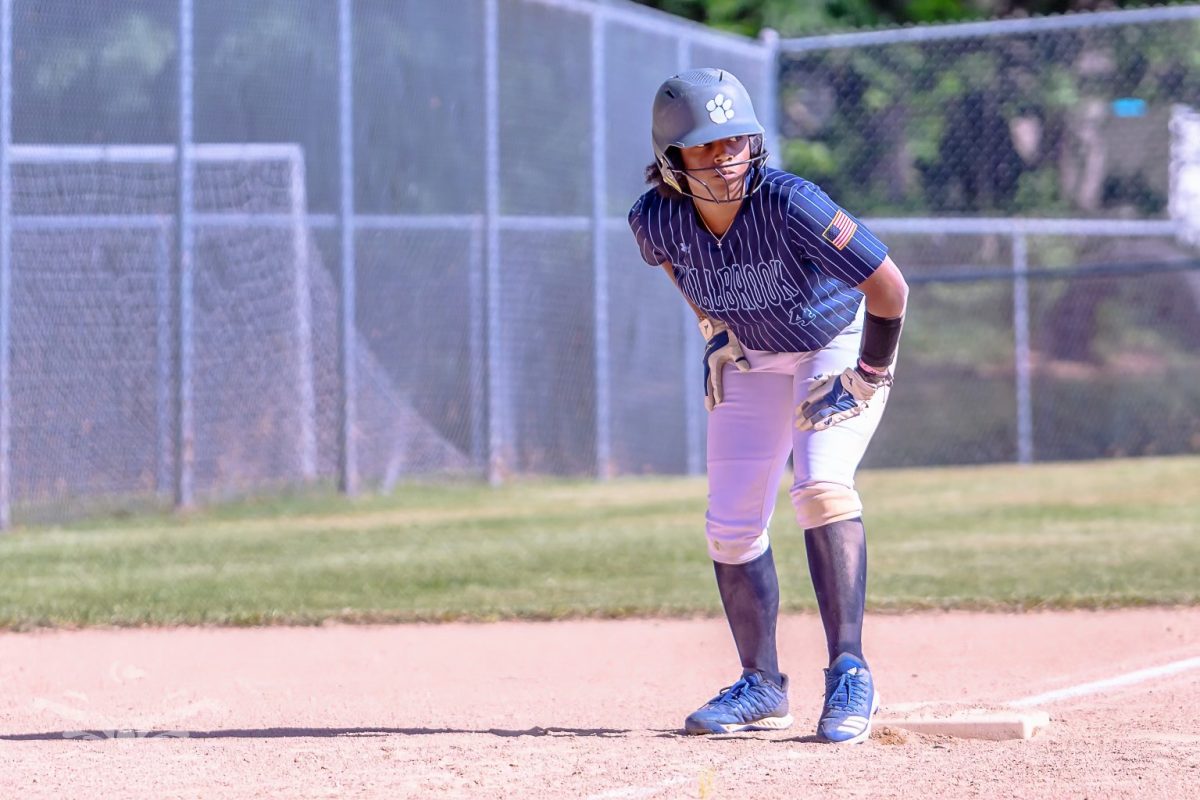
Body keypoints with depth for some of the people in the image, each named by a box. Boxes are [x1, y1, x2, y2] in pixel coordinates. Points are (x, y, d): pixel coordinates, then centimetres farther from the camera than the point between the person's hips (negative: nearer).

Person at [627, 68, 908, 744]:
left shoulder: (789, 203, -35)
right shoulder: (657, 218, -20)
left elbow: (889, 287, -30)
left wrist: (869, 377, -21)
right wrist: (718, 330, 7)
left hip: (839, 344, -5)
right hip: (751, 360, 5)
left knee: (821, 485, -26)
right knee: (731, 526, 1)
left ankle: (851, 674, -22)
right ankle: (763, 686, 17)